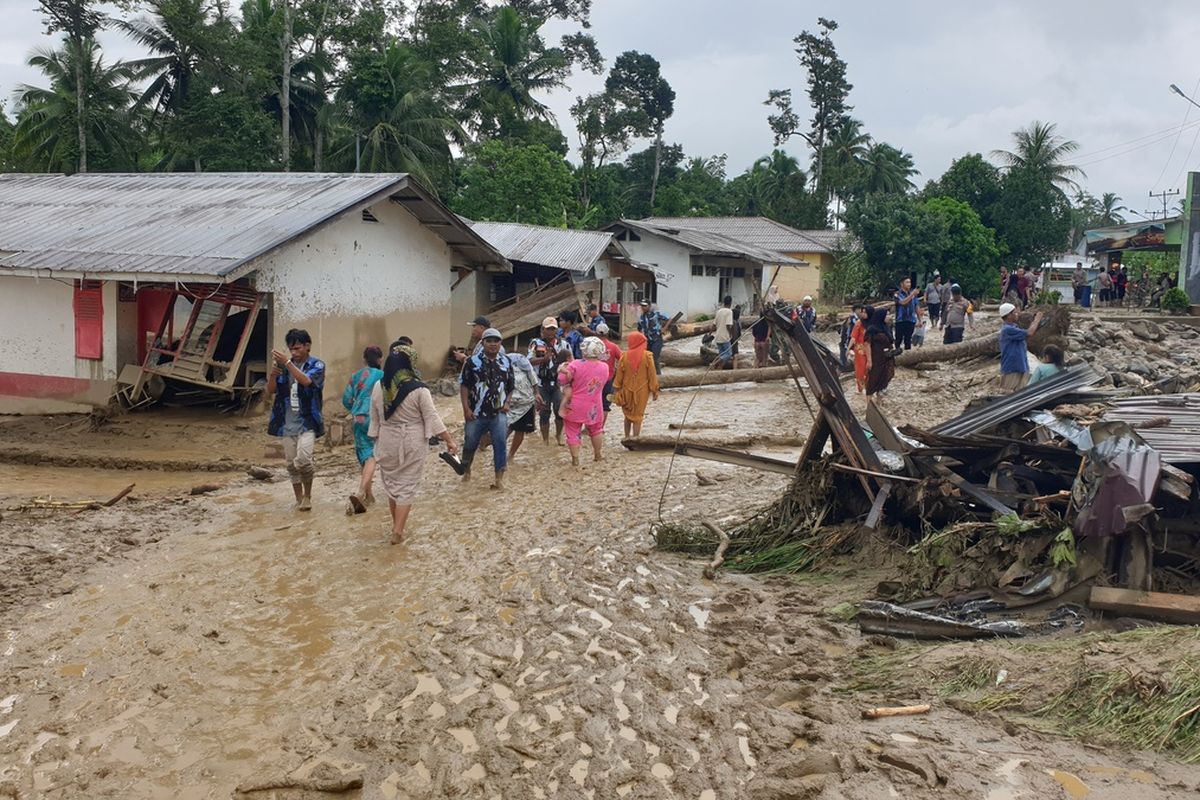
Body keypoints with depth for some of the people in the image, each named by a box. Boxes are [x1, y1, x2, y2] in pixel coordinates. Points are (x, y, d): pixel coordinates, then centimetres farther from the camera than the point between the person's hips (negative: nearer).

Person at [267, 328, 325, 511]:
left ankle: (308, 494, 3)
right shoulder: (284, 365, 9)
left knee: (303, 460, -19)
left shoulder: (317, 365, -2)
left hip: (307, 423, -4)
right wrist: (273, 374, -15)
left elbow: (306, 380, -22)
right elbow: (270, 390, 5)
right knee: (291, 464, 8)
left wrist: (287, 363, -29)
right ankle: (299, 500, 22)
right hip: (287, 423, 4)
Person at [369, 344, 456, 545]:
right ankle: (398, 531, 2)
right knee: (406, 486, 5)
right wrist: (449, 441, -5)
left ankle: (396, 525, 30)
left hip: (387, 443, 4)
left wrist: (377, 442, 17)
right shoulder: (418, 389, -15)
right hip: (412, 444, -3)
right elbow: (432, 418, -13)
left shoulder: (379, 386, -3)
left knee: (391, 483, 18)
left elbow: (375, 418, 6)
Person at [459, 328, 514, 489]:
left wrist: (507, 402, 1)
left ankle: (499, 478, 1)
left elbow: (511, 386, 16)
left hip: (499, 413, 1)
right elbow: (464, 385, -1)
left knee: (500, 444, -6)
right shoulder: (473, 361, -3)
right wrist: (466, 408, -7)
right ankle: (466, 470, 36)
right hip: (476, 413, -1)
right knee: (470, 444, 11)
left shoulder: (506, 362, 7)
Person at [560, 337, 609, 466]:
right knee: (596, 430, 23)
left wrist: (561, 370, 5)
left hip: (575, 407, -3)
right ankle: (597, 455, 32)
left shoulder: (575, 365, -18)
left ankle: (575, 459, 5)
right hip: (594, 407, 4)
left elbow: (562, 380, -11)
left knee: (573, 432, 7)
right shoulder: (604, 367, -5)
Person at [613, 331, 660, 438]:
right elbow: (652, 374, -7)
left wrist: (616, 389, 10)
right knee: (638, 415, 7)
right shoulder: (647, 356, -10)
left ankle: (627, 437, 22)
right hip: (642, 391, -2)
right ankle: (635, 438, 4)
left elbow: (619, 375, 0)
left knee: (627, 415, 17)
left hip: (627, 390, 2)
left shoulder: (624, 356, -6)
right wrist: (654, 390, 2)